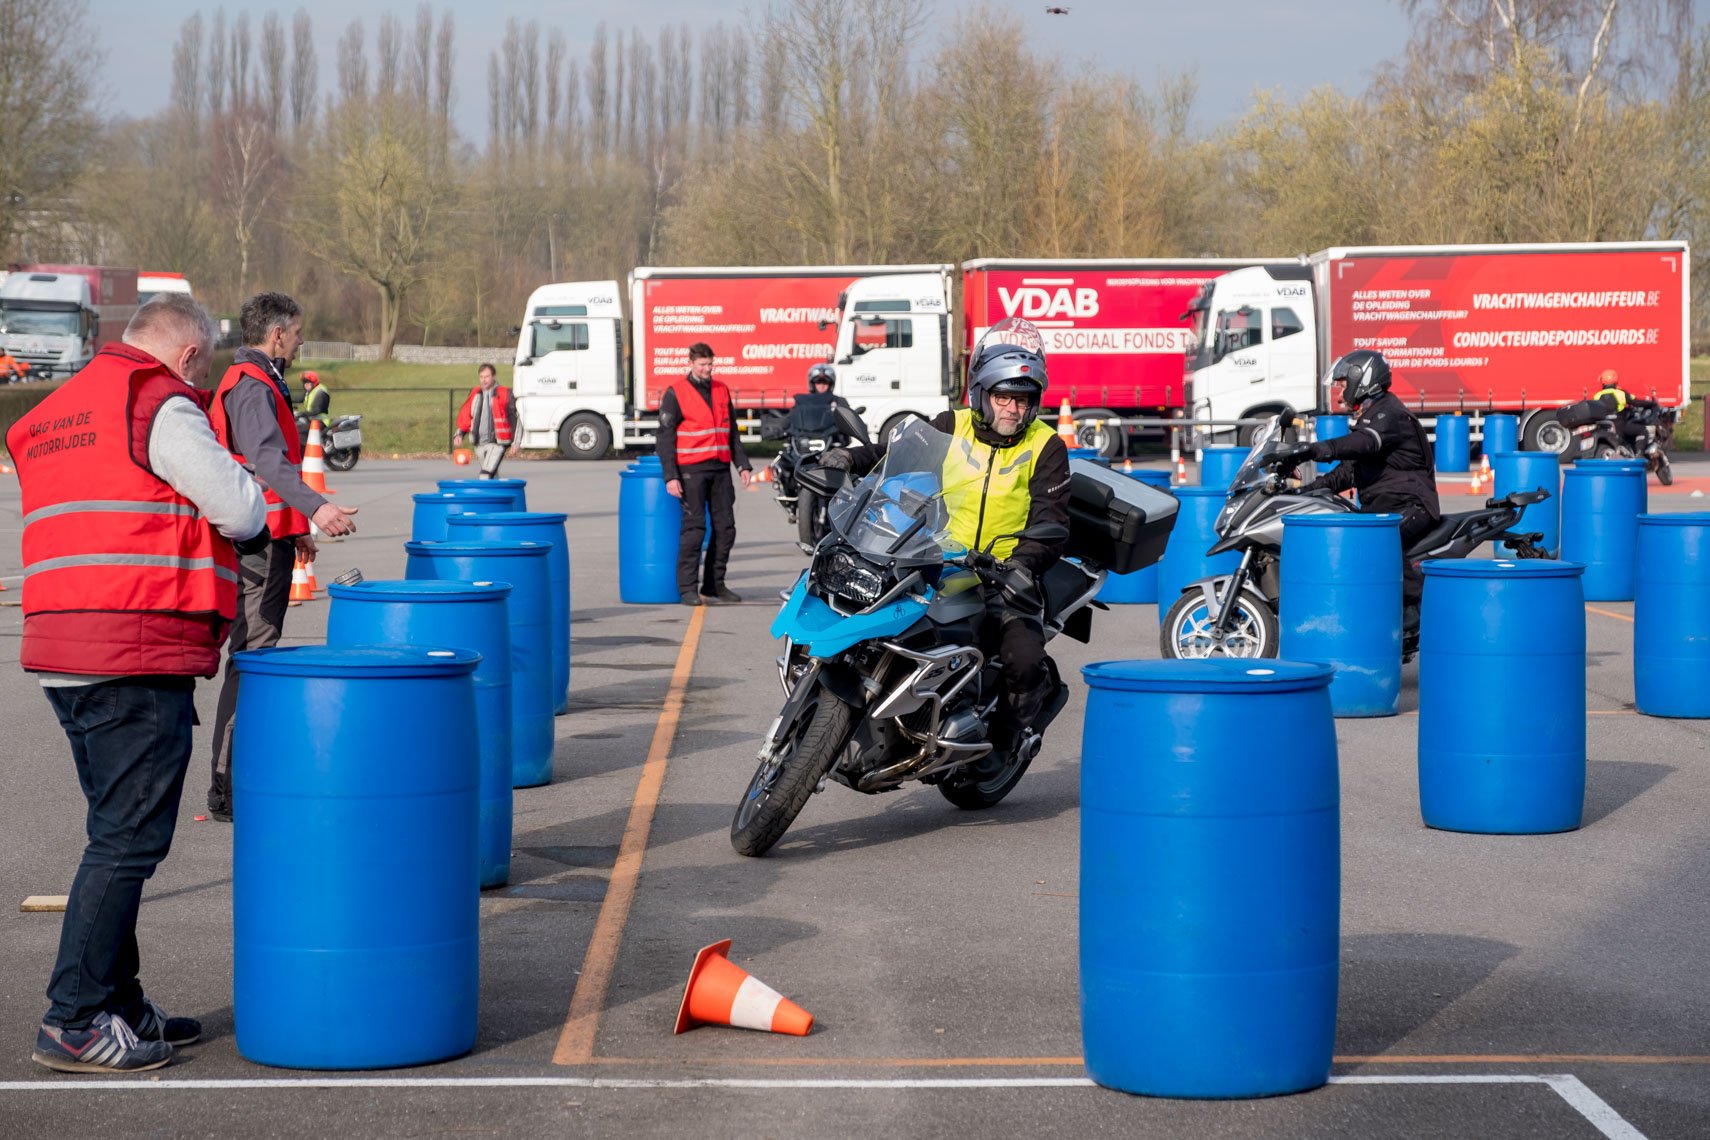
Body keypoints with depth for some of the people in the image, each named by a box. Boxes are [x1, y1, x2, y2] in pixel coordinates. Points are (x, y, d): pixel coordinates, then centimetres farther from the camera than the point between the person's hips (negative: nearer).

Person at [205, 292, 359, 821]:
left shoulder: (250, 382, 19)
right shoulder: (253, 389, -16)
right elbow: (269, 460, -33)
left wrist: (293, 529, 35)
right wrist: (315, 507, -48)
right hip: (259, 542, -11)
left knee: (254, 656, 17)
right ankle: (230, 790, -10)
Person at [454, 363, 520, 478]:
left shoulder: (504, 395, -5)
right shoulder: (475, 394, 10)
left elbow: (514, 418, -3)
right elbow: (465, 416, 17)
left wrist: (516, 442, -6)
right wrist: (459, 433, 3)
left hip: (497, 443, -6)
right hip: (479, 444, 6)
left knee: (487, 474, -20)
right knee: (493, 477, 15)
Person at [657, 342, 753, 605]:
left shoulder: (721, 391, 13)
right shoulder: (675, 393, -4)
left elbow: (732, 432, 20)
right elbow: (665, 437, -6)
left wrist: (743, 465, 11)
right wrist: (671, 476, -14)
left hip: (720, 468, 6)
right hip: (691, 470, -6)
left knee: (725, 527, 6)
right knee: (694, 527, -9)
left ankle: (714, 584, 16)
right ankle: (687, 588, -6)